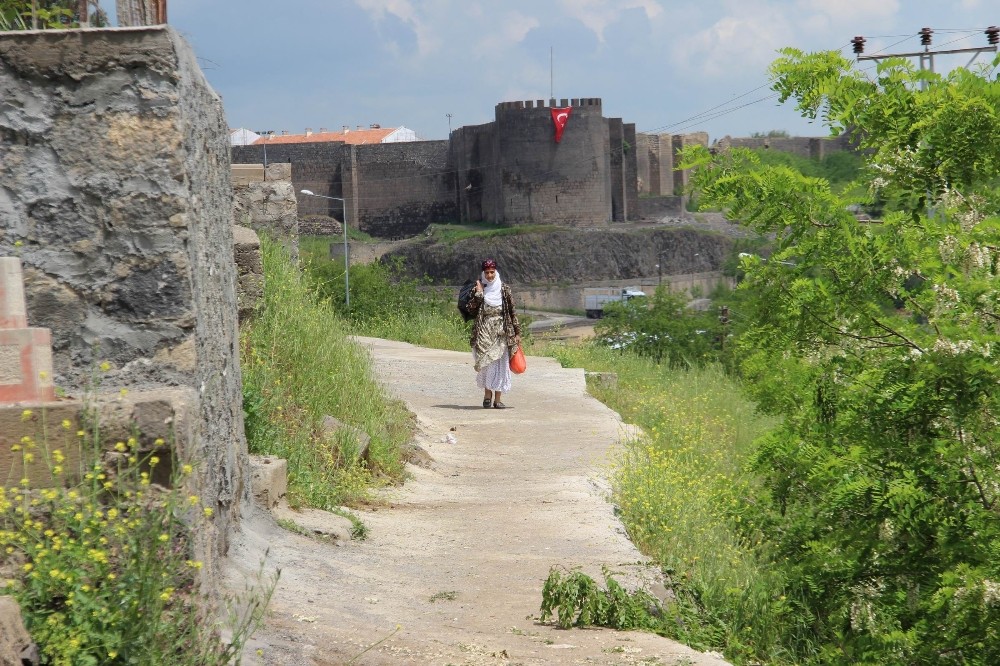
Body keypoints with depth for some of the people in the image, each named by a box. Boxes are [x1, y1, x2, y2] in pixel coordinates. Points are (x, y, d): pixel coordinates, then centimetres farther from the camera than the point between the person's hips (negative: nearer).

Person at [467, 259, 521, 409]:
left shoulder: (504, 289, 5)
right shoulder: (479, 289, 5)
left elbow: (512, 312, 6)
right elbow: (471, 307, -10)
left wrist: (517, 332, 3)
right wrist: (479, 292, -11)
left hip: (501, 332, 0)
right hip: (484, 331, 0)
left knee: (500, 363, -2)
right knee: (486, 362, -9)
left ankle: (497, 399, 2)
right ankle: (487, 394, 3)